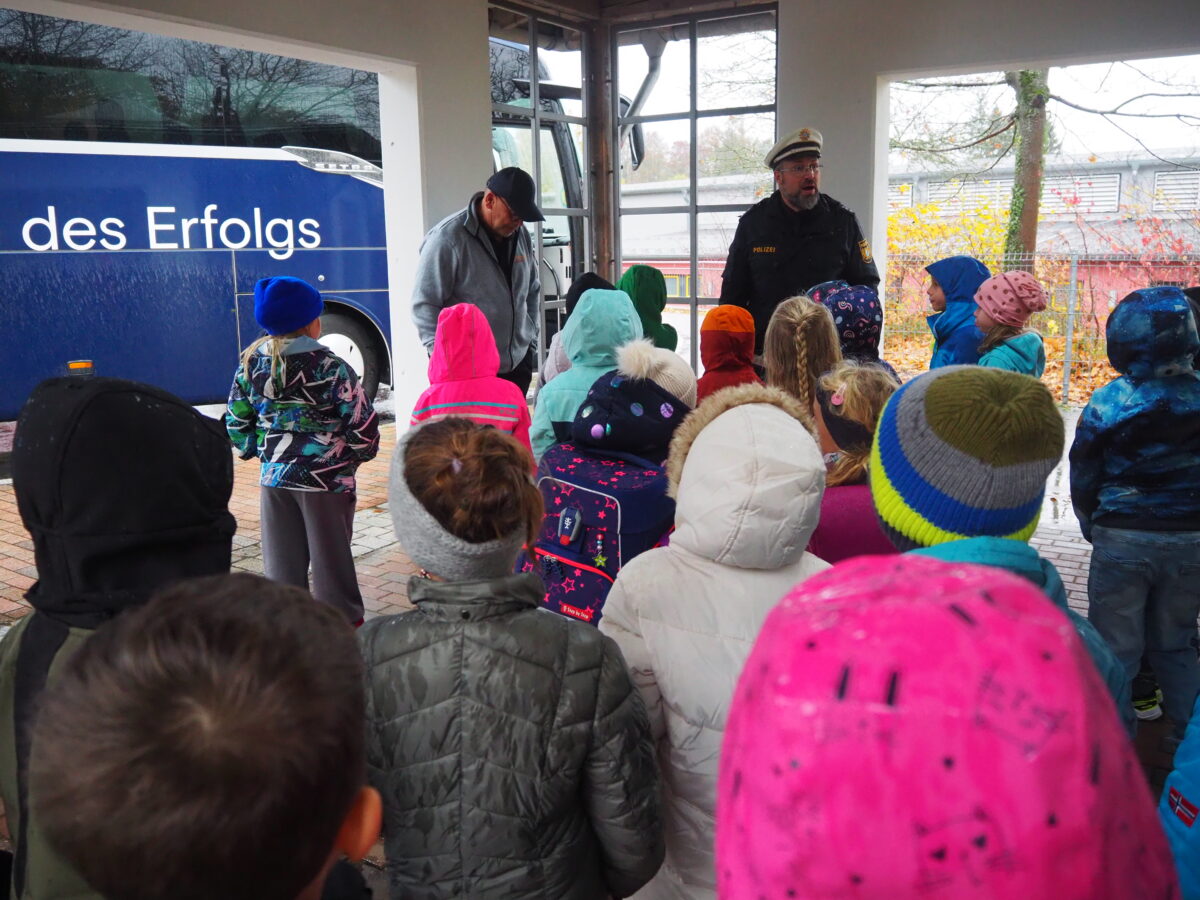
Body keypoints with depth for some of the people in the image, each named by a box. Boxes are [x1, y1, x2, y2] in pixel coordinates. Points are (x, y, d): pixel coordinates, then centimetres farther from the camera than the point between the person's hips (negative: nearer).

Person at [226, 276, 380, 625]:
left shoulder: (251, 363, 1)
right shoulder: (331, 368, -13)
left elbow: (236, 421, 8)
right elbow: (363, 424, -12)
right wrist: (360, 453, 6)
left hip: (274, 478, 4)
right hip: (326, 479, -4)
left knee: (282, 562, 14)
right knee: (331, 558, 7)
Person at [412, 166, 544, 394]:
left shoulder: (521, 236, 8)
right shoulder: (447, 239, -14)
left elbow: (533, 291, 21)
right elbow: (424, 305, -14)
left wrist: (530, 341, 14)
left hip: (517, 366, 7)